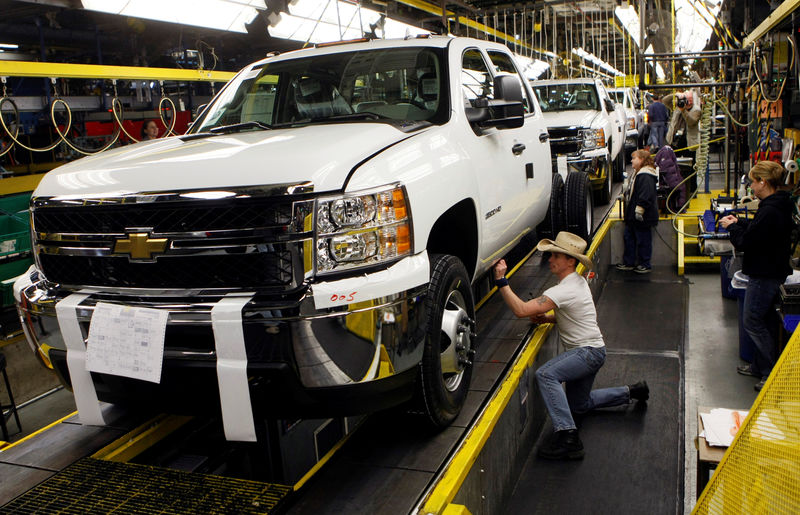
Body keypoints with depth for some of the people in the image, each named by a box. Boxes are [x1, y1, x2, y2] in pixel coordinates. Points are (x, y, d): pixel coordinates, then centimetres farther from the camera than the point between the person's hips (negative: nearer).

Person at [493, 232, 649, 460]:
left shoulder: (565, 290, -27)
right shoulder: (576, 281, 4)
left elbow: (521, 310, -34)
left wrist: (501, 280, -32)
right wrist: (547, 318, 0)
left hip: (589, 352, -10)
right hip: (588, 350, 10)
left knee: (545, 374, -33)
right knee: (578, 405, 25)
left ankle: (567, 437, -34)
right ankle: (631, 391, 37)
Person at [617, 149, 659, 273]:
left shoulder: (646, 176, -20)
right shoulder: (637, 173, 13)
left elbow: (646, 196, -26)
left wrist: (639, 210, -27)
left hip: (643, 217, -11)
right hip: (633, 216, 11)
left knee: (643, 240, 1)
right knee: (628, 237, 16)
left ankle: (645, 265, 13)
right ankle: (628, 263, 26)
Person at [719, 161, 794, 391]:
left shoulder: (770, 211, -25)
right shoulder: (779, 205, 8)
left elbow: (744, 242, -22)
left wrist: (731, 227, -5)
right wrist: (738, 223, 11)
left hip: (764, 275, -10)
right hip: (770, 271, 10)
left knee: (753, 322, -2)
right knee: (758, 321, 18)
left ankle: (774, 372, 5)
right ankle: (760, 366, 29)